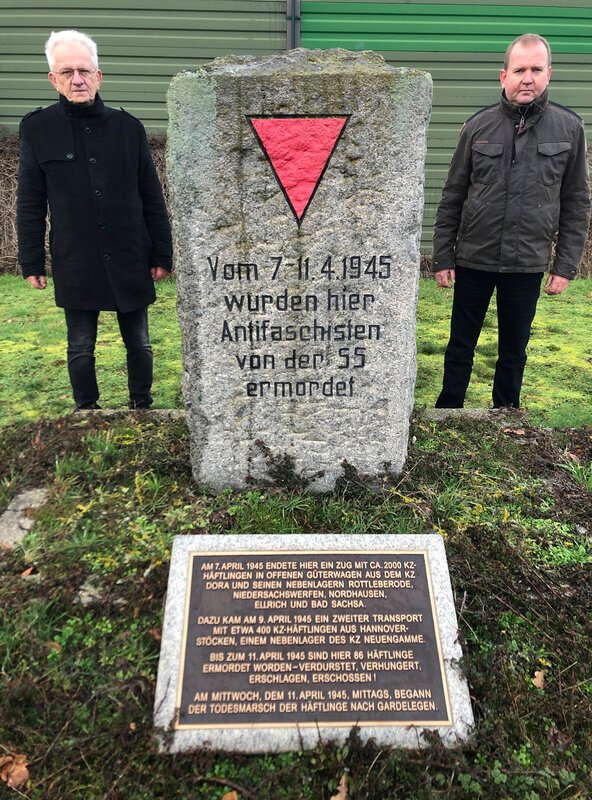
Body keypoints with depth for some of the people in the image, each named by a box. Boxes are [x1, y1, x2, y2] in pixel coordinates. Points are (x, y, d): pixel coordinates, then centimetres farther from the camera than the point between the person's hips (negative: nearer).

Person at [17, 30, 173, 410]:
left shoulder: (128, 127, 3)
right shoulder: (37, 129, 2)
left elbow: (153, 199, 5)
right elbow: (30, 204, 4)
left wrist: (162, 255, 3)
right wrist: (32, 263, 1)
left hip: (130, 261, 1)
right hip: (75, 264, 0)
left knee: (139, 343, 10)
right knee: (80, 348, 9)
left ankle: (142, 405, 28)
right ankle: (87, 412, 26)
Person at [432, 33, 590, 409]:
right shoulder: (479, 126, 1)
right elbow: (452, 198, 3)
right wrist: (442, 257, 1)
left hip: (528, 265, 0)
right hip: (473, 259, 0)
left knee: (514, 350, 12)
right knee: (460, 346, 10)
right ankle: (448, 413, 27)